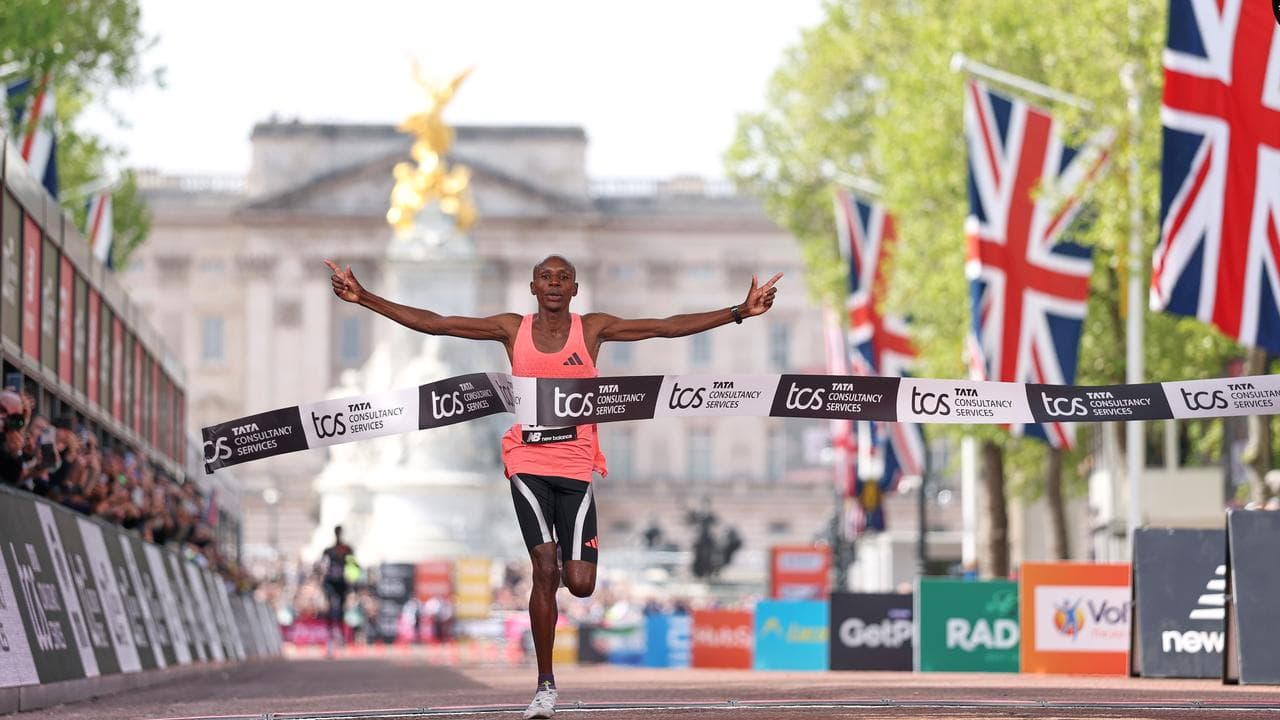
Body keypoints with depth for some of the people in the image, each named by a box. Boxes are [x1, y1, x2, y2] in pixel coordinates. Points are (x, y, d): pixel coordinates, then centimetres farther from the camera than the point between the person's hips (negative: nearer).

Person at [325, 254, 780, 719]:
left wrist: (739, 313, -8)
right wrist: (364, 298, -6)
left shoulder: (592, 330, 3)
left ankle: (570, 561, 32)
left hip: (576, 467, 1)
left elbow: (668, 327, -1)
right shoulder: (513, 329, 3)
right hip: (528, 463, -1)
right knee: (544, 570, -15)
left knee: (580, 584, -8)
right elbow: (431, 323, 1)